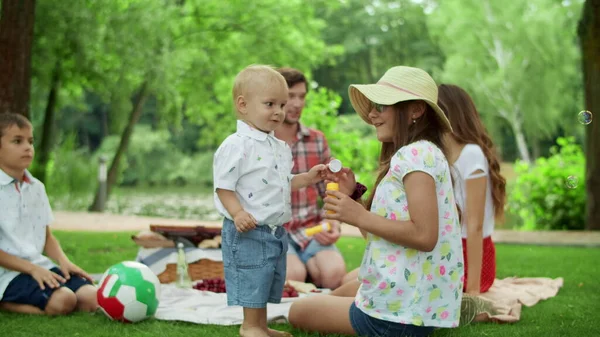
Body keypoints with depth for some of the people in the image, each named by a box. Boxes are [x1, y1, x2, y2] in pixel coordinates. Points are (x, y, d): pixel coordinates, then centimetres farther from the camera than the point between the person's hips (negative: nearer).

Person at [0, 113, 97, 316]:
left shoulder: (36, 187, 13)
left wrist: (64, 261, -1)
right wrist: (32, 269, -17)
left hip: (41, 266, 7)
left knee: (91, 297, -13)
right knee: (62, 300, -29)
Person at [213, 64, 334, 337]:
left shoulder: (280, 147, 11)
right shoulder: (236, 145, -16)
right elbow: (223, 185, -17)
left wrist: (307, 178, 9)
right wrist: (238, 213, -29)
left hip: (276, 230, 9)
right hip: (248, 231, -9)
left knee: (268, 282, 18)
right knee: (252, 281, 0)